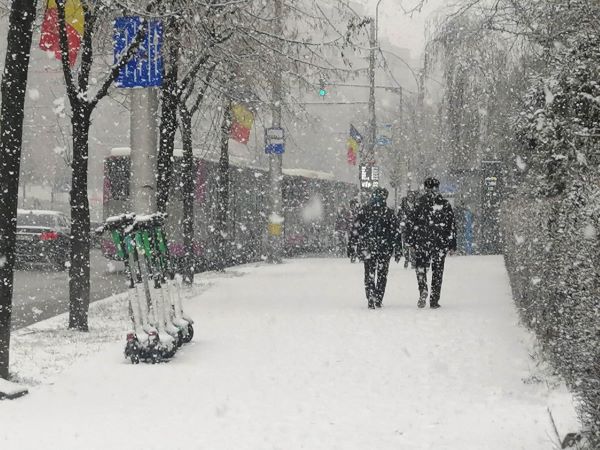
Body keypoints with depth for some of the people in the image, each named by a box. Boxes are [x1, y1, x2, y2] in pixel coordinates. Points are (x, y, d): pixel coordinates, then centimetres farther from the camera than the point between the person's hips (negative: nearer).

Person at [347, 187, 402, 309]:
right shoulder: (389, 213, -1)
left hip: (367, 249, 0)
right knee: (382, 275, 12)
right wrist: (398, 251, 6)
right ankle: (378, 300, 11)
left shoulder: (364, 211, -1)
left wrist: (351, 249, 4)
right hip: (385, 249, 0)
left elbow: (355, 230, -1)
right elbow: (396, 233, 0)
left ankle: (371, 300, -6)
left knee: (369, 275, 7)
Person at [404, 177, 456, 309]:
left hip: (422, 242, -1)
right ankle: (434, 300, 8)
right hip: (441, 243, 1)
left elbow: (410, 222, -3)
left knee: (421, 266, 11)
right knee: (437, 270, 9)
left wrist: (410, 239, 4)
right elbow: (452, 225, 4)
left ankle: (423, 290, -15)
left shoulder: (420, 203, -2)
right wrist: (453, 243, 11)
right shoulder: (445, 204, 3)